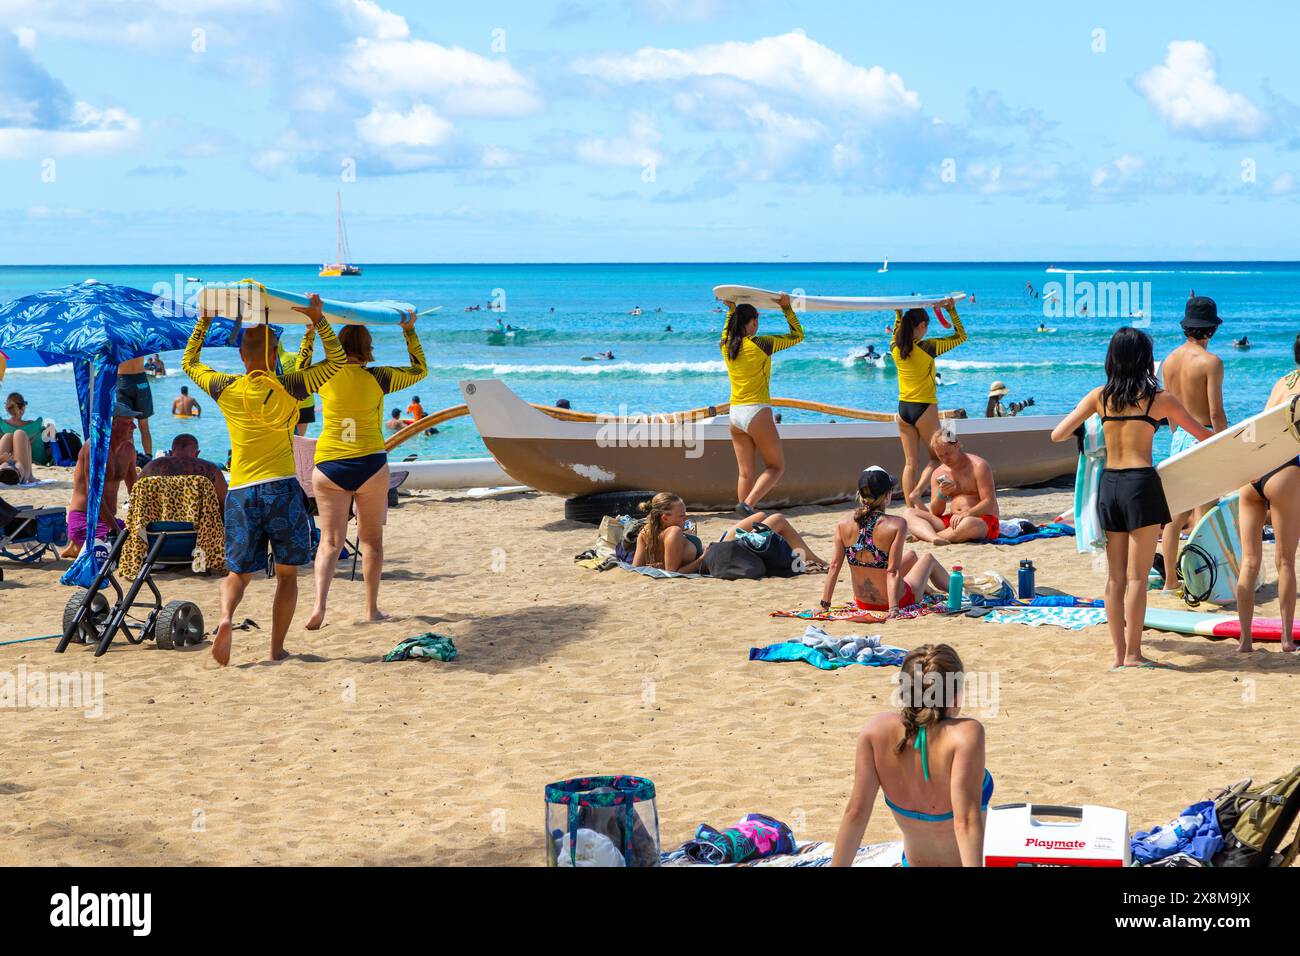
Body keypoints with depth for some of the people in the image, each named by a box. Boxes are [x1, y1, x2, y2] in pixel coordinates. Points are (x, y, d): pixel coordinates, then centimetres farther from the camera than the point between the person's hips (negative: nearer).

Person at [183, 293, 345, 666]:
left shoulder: (226, 389, 2)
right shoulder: (287, 387, -3)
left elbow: (189, 362, 22)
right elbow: (336, 360, 8)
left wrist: (205, 320, 28)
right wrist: (318, 319, 5)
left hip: (241, 492, 2)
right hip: (281, 488, -2)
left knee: (238, 572, 12)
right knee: (287, 573, 12)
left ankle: (226, 618, -19)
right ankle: (277, 650, 9)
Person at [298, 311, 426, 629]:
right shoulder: (378, 377, -4)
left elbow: (301, 366, 24)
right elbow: (419, 369, 12)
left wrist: (312, 329, 25)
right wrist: (409, 331, 17)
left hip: (328, 466, 1)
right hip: (370, 464, -1)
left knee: (330, 540, 1)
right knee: (371, 539, 12)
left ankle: (319, 605, -18)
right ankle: (372, 608, 17)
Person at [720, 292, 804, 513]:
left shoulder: (725, 346, 5)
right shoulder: (761, 344, -9)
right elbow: (797, 335, 4)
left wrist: (731, 310, 32)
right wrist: (786, 308, 7)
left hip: (734, 414, 6)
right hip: (757, 412, -6)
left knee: (746, 473, 8)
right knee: (776, 467, 4)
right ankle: (748, 504, -16)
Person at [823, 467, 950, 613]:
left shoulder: (843, 524, -13)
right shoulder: (896, 525, -25)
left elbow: (834, 566, -11)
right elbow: (893, 572, -28)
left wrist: (825, 604, -5)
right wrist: (894, 608, -27)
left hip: (863, 601, 5)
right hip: (896, 600, -5)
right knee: (928, 559, 29)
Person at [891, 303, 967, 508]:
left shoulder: (895, 349, -1)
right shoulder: (927, 348, -14)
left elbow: (897, 335, 26)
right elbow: (960, 336, -3)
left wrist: (899, 313, 25)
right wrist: (952, 311, 1)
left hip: (903, 409, 5)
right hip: (925, 409, -5)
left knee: (910, 463, 7)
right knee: (936, 456, 10)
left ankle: (910, 507, 4)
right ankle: (916, 493, -9)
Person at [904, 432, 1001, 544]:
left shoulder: (978, 466, -7)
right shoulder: (938, 474, 10)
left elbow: (989, 503, -14)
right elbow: (935, 513, 8)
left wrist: (966, 514, -31)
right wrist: (941, 495, -14)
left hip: (984, 522, -6)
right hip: (953, 520, 6)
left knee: (969, 523, -44)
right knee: (908, 513, -11)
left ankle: (923, 535, -28)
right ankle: (935, 538, -42)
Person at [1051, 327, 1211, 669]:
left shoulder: (1100, 396, 5)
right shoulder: (1158, 398, -1)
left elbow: (1058, 435, 3)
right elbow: (1203, 435, 8)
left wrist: (1079, 436, 25)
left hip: (1108, 485, 4)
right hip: (1141, 484, -4)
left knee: (1115, 576, 10)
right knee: (1137, 576, 1)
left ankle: (1119, 653, 13)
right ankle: (1133, 653, 2)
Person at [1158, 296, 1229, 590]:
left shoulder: (1169, 360, 8)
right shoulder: (1211, 362, -14)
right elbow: (1216, 414, -16)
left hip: (1178, 439, 7)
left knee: (1176, 514, 12)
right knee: (1203, 516, -2)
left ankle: (1170, 581, 17)